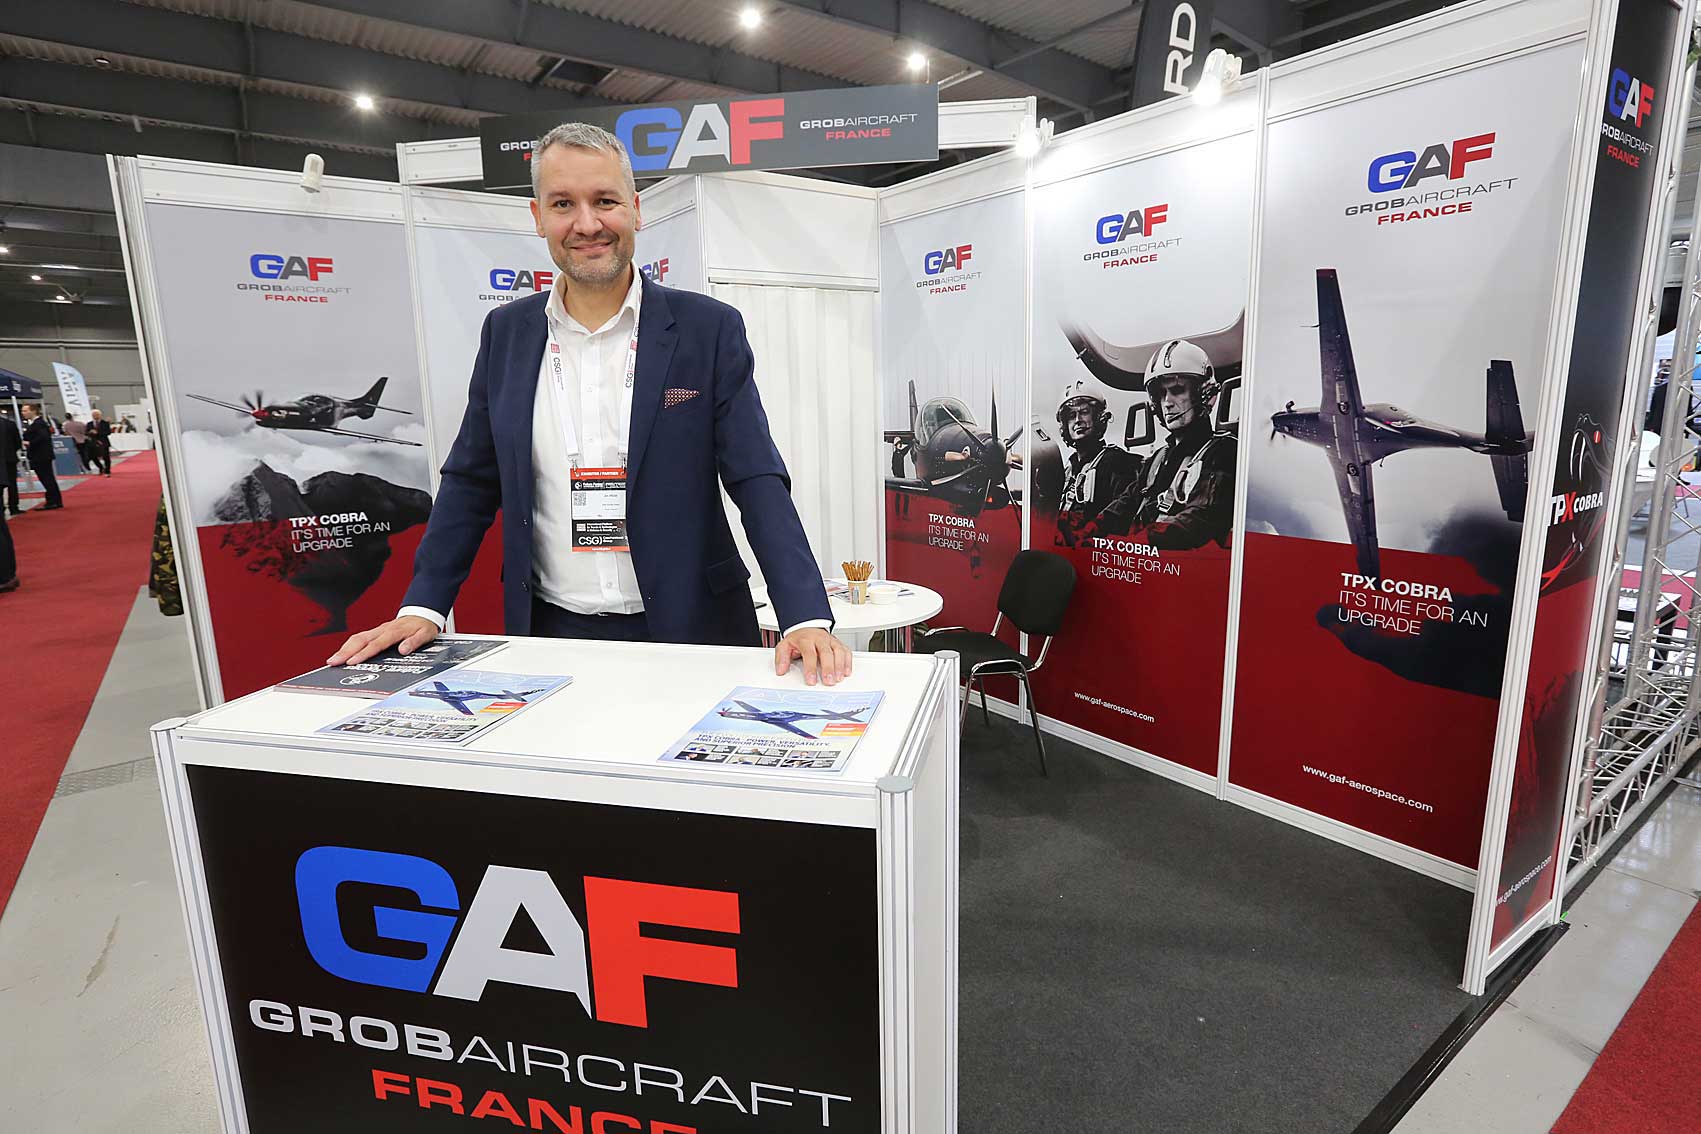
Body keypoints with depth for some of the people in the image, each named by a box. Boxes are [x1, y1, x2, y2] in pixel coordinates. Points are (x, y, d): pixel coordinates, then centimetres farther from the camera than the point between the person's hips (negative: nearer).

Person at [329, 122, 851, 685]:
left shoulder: (709, 329, -4)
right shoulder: (506, 332, 5)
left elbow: (758, 482, -9)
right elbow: (471, 482, 10)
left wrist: (806, 619, -20)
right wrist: (422, 607, 2)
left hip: (688, 632, -2)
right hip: (552, 632, 3)